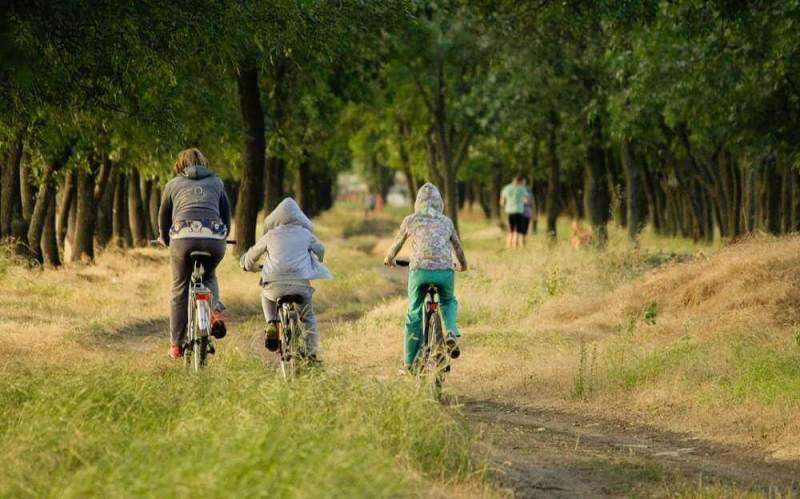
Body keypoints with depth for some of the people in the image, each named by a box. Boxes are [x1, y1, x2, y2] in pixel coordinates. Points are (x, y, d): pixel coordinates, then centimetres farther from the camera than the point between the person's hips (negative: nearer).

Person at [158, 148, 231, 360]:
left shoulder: (173, 184, 22)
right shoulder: (216, 182, 25)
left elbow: (163, 219, 28)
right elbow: (226, 213, 31)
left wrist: (167, 241, 45)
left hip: (184, 237, -2)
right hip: (215, 237, 2)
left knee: (180, 290, 12)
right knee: (209, 276, 30)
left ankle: (177, 345, 13)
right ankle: (215, 311, 2)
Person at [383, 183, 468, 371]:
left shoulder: (411, 220, 12)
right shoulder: (446, 222, 17)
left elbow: (397, 244, 25)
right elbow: (458, 247, 27)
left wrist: (389, 259, 46)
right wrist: (463, 265, 48)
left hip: (419, 270, -1)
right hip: (445, 271, 1)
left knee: (414, 314, 15)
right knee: (449, 302, 29)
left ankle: (410, 361, 16)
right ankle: (451, 332, -1)